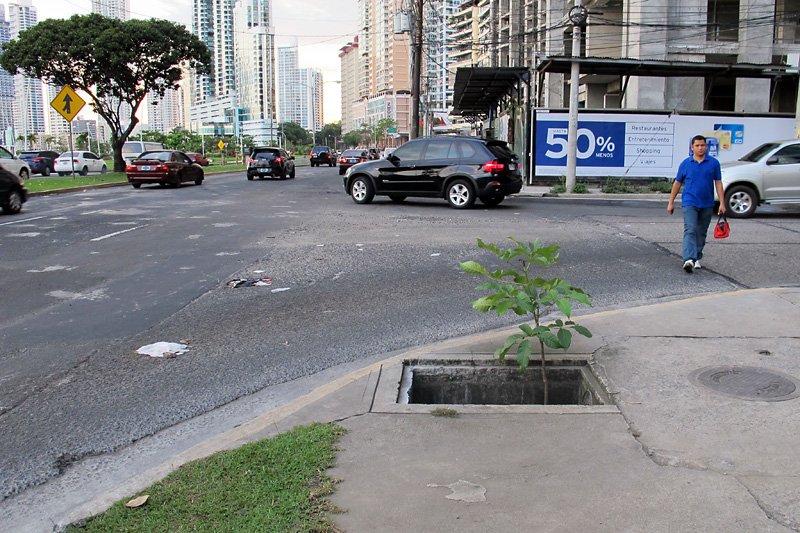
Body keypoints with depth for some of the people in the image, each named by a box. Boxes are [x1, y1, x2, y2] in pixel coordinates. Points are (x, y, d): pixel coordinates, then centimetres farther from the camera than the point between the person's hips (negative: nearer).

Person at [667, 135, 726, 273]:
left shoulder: (714, 163, 3)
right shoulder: (685, 163, 2)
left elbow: (718, 183, 5)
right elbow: (677, 183, 9)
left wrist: (722, 203, -1)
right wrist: (671, 202, 9)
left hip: (707, 205, 2)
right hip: (689, 203, -2)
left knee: (701, 233, 11)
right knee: (690, 231, -15)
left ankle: (697, 258, 25)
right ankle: (689, 260, -27)